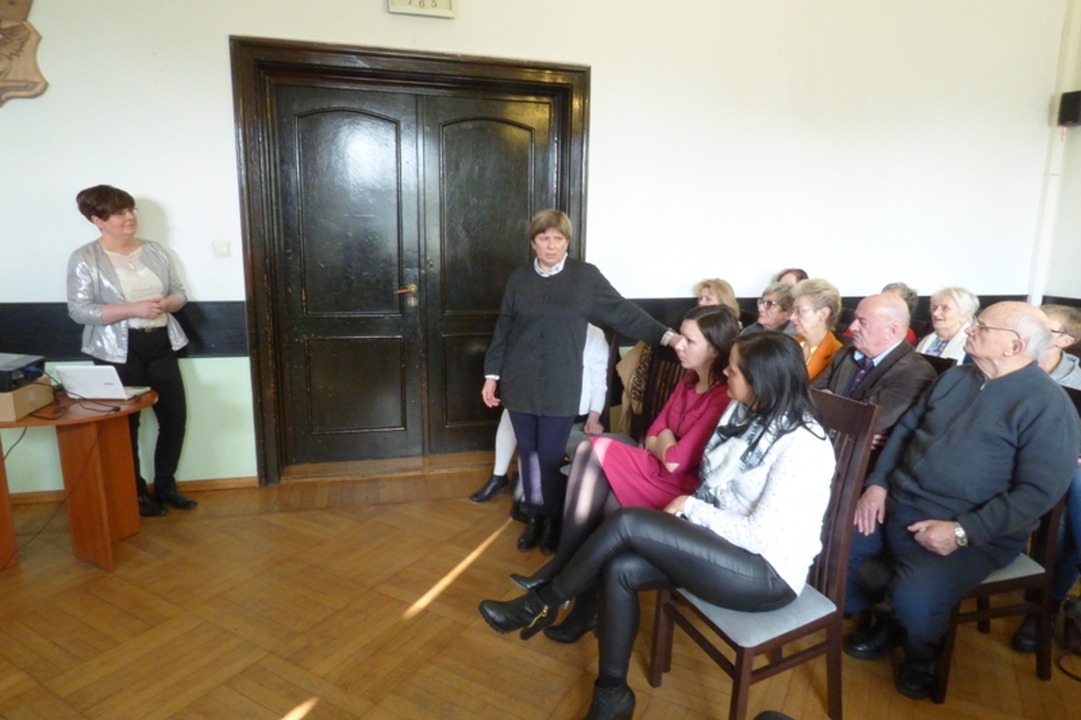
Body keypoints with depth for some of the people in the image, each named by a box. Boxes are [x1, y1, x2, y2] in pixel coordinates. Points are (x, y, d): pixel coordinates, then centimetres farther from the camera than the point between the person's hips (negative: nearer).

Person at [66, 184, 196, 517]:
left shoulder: (155, 251, 8)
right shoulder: (84, 259, -6)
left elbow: (179, 292, 11)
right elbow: (79, 310, -13)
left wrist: (166, 304, -12)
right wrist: (133, 309, -22)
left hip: (161, 346, 5)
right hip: (118, 352, -4)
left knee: (175, 418, 7)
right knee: (126, 425, 6)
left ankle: (166, 486, 24)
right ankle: (136, 493, 22)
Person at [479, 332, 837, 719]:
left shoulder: (802, 446, -22)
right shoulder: (743, 410, 3)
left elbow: (759, 534, -23)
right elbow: (715, 481, 10)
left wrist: (690, 508, -12)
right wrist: (689, 511, -8)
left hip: (769, 573, -8)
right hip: (726, 540, 8)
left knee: (628, 523, -21)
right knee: (621, 569, -14)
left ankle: (541, 604, -1)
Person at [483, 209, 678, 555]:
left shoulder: (586, 276, -2)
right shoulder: (518, 279, 6)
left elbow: (623, 313, -3)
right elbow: (502, 331, 9)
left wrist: (666, 335, -9)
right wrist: (492, 375, 8)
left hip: (560, 387, -3)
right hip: (520, 384, 3)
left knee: (551, 458, 0)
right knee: (529, 455, 10)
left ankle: (556, 522, 22)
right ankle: (536, 518, 27)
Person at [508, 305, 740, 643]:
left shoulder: (726, 399, -18)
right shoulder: (689, 382, 10)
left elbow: (676, 461, -20)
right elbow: (651, 438, 11)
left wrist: (663, 441, -1)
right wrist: (665, 445, -9)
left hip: (685, 491, -7)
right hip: (659, 476, 7)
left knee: (596, 451, -20)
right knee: (601, 501, -21)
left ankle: (562, 565, -6)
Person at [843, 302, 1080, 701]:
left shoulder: (1047, 405, -11)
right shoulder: (956, 377, 11)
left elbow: (1039, 491, -17)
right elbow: (905, 428, 15)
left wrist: (963, 532, -24)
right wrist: (877, 483, 1)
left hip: (975, 532, -7)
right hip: (898, 505, 7)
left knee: (915, 597, -30)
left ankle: (921, 653, 8)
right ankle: (882, 619, 20)